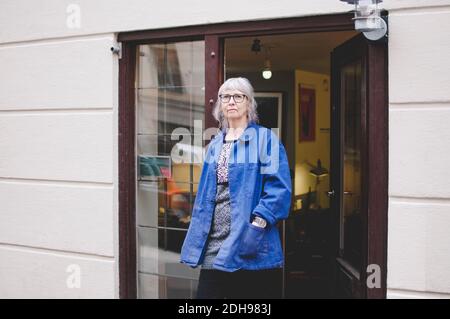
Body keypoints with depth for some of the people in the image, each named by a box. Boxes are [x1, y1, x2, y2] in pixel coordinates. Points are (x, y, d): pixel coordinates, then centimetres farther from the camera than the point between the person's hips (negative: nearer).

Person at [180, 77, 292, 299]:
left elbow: (279, 187, -13)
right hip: (215, 245, 6)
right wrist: (198, 238, 11)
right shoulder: (215, 144, 16)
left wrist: (259, 223, -23)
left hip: (250, 246, -5)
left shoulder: (265, 139, -3)